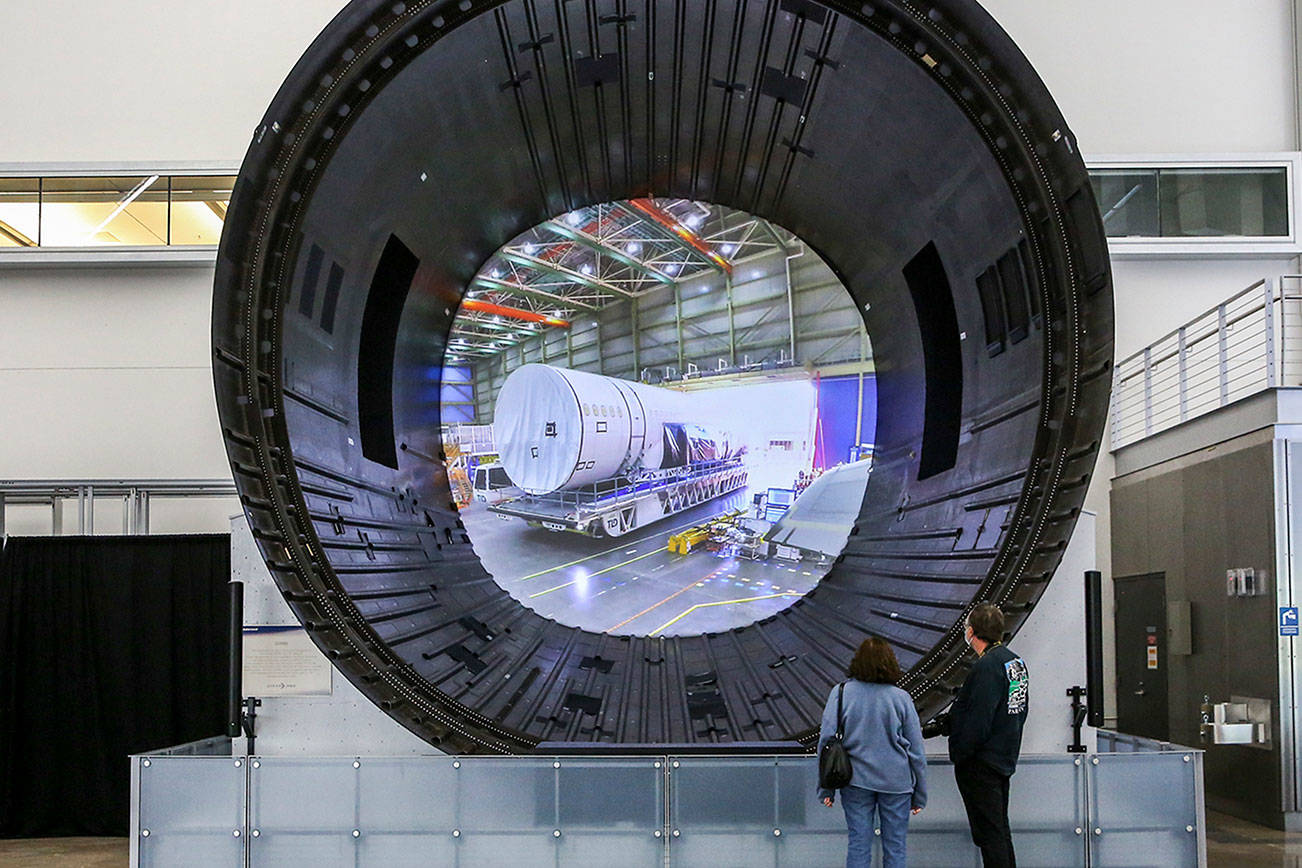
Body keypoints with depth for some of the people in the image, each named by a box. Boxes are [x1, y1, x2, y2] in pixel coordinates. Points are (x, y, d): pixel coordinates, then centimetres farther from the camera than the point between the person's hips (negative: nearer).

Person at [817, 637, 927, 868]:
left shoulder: (841, 693, -5)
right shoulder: (901, 699, -5)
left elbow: (826, 741, -5)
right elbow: (916, 751, 0)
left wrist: (826, 789, 3)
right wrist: (919, 795, 10)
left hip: (856, 780, 1)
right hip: (896, 781, -1)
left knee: (858, 845, 8)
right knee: (894, 848, 9)